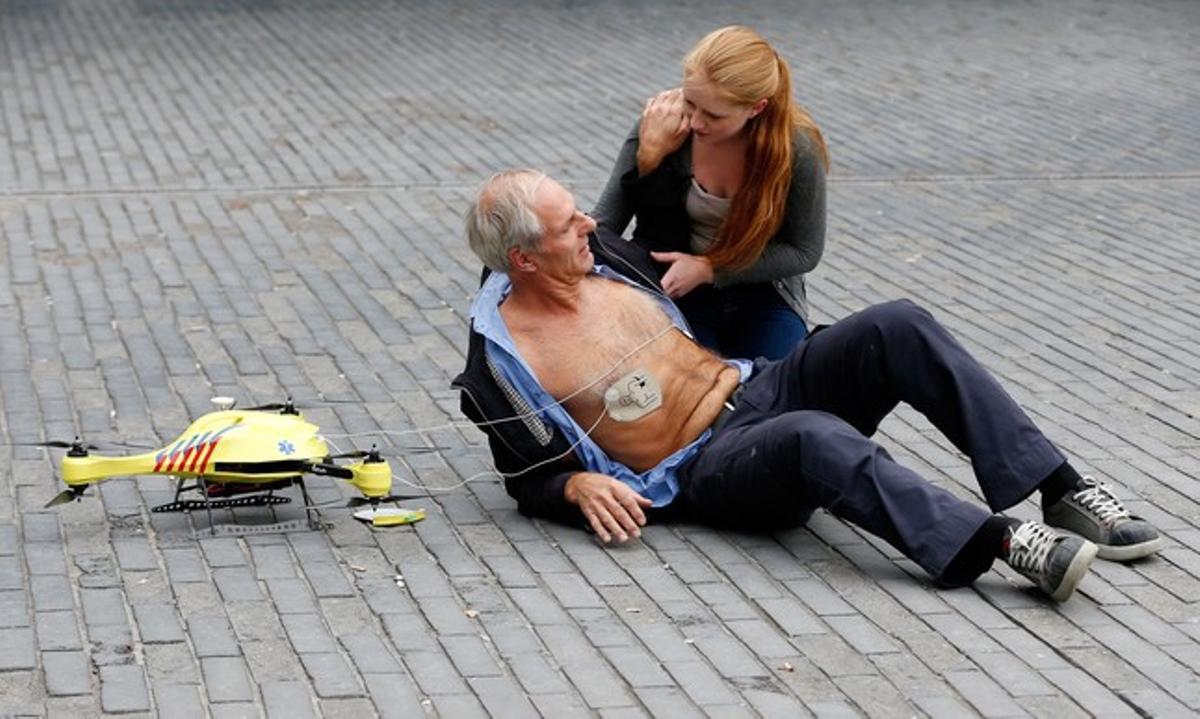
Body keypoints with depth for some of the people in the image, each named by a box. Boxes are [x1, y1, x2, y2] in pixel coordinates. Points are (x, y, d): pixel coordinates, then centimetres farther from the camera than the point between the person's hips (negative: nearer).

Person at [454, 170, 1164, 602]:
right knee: (815, 439, -41)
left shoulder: (599, 255, 10)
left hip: (756, 387, 7)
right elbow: (530, 479, 1)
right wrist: (579, 486, -18)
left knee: (898, 329, -19)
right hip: (705, 471, -7)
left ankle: (1066, 492, -21)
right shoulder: (500, 359, -8)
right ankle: (1011, 543, -46)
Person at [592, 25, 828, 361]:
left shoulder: (796, 148, -19)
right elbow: (605, 221, -11)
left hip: (761, 295, 1)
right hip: (675, 295, -1)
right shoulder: (662, 123, -17)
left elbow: (804, 251, -9)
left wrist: (708, 268, -19)